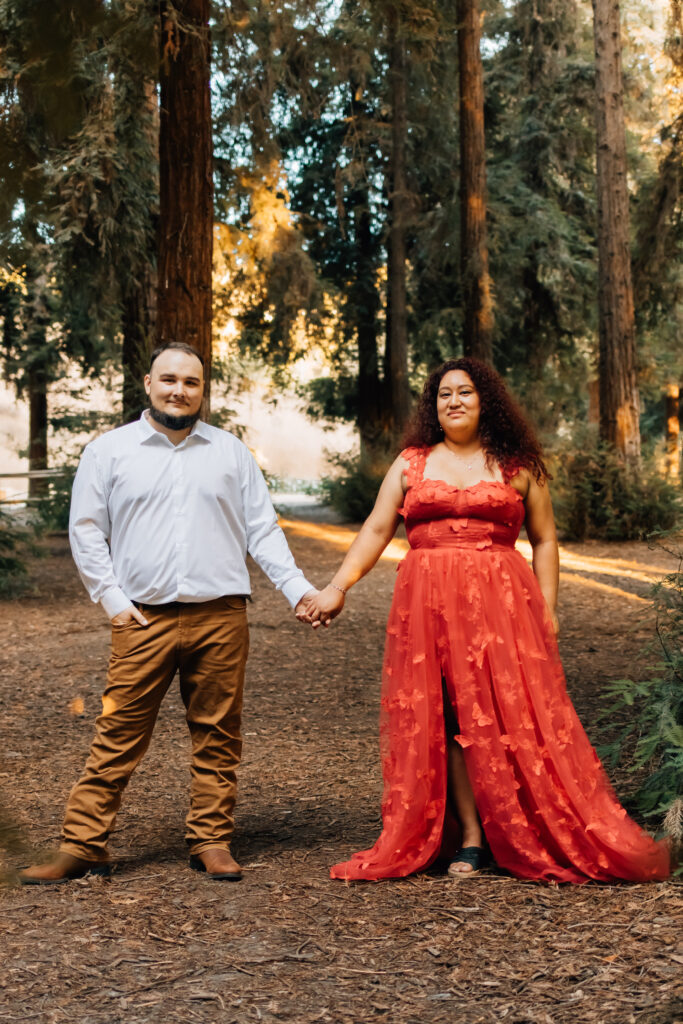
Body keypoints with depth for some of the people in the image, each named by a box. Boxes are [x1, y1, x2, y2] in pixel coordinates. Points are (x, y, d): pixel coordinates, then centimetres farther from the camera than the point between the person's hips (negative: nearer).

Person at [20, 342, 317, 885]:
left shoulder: (231, 452, 12)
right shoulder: (109, 451, 8)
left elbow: (262, 529, 12)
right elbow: (86, 532, 8)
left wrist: (297, 588, 1)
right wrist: (112, 599, 0)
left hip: (221, 616, 2)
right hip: (144, 618, -1)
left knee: (218, 735, 6)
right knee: (117, 735, -1)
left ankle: (211, 841, 18)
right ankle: (82, 845, 6)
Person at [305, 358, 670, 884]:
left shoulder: (518, 466, 9)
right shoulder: (411, 464, 14)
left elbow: (544, 540, 10)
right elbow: (376, 531, 10)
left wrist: (547, 609, 1)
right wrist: (337, 588, 0)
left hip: (500, 602, -2)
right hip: (428, 604, 2)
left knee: (509, 715, -6)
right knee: (445, 718, -2)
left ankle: (555, 840, 3)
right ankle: (469, 840, 4)